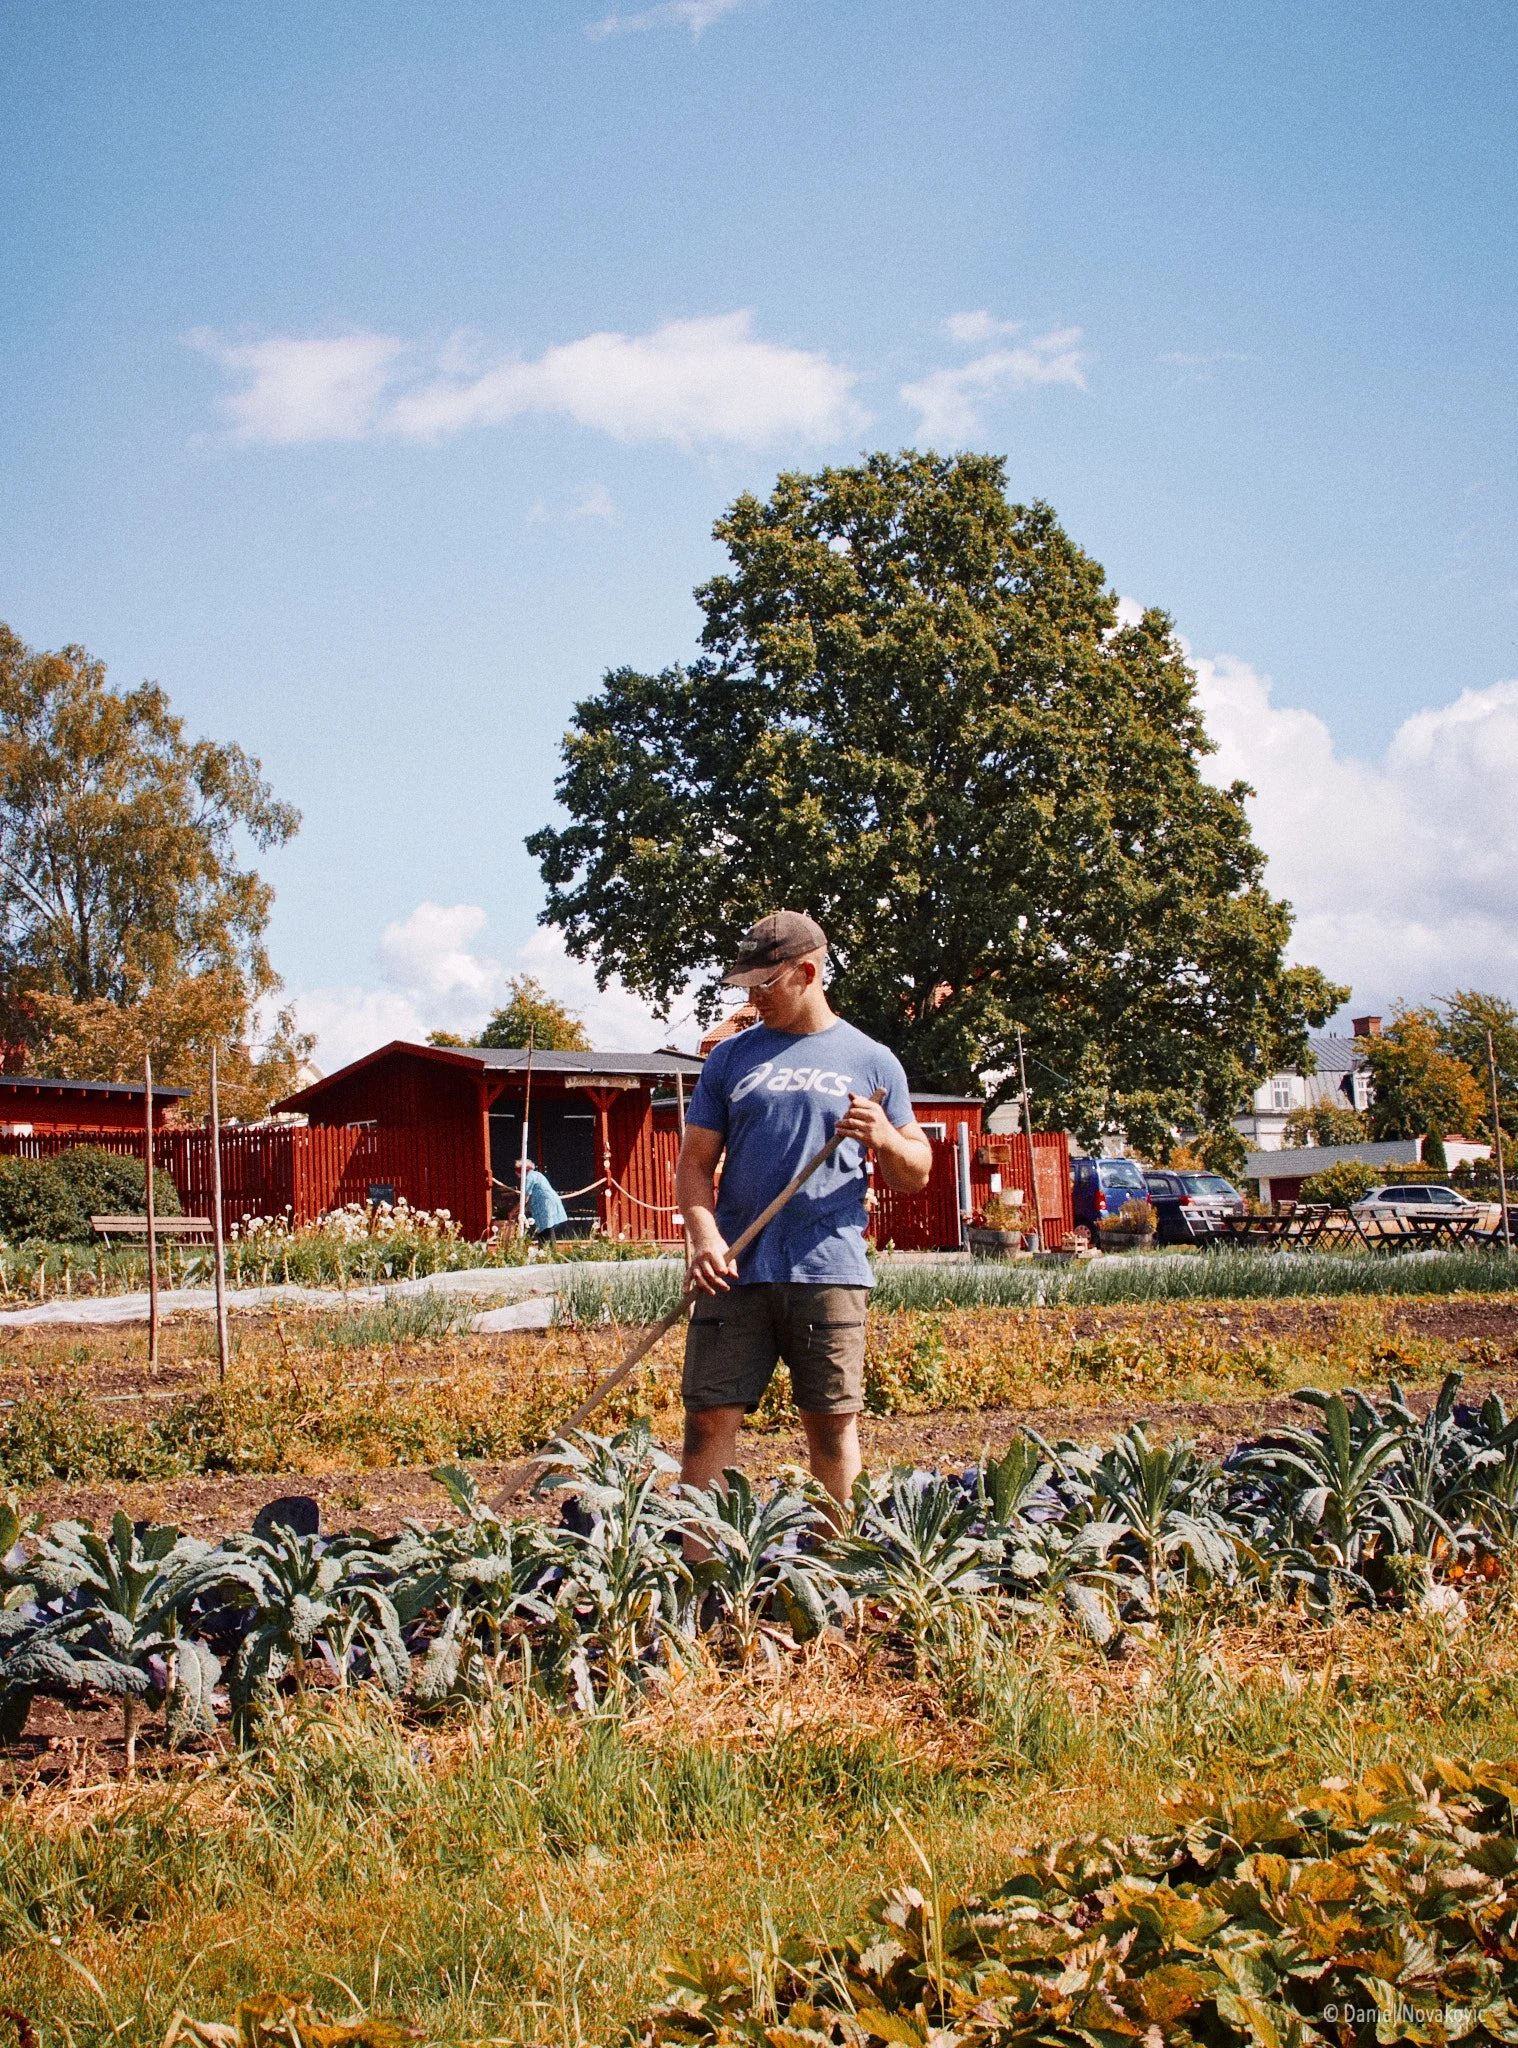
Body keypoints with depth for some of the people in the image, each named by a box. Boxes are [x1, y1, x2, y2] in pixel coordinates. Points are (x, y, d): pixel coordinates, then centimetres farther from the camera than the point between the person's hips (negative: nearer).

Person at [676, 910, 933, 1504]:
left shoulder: (871, 1062, 9)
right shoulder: (730, 1058, 12)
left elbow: (916, 1176, 11)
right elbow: (695, 1164, 10)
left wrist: (885, 1138, -11)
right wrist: (704, 1236, -9)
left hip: (830, 1275, -1)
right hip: (735, 1272, 1)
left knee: (832, 1426, 2)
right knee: (710, 1419, -3)